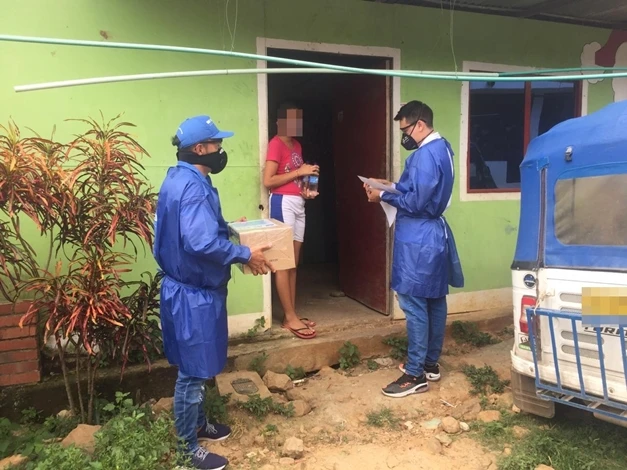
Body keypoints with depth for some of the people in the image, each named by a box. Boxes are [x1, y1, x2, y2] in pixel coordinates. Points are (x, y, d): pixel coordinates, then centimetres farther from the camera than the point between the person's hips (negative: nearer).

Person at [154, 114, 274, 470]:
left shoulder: (183, 179, 10)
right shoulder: (192, 186, -23)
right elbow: (201, 243, -34)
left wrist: (227, 229, 17)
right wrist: (245, 255, -23)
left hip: (194, 288, 11)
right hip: (194, 293, -11)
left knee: (199, 368, 23)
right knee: (193, 372, 4)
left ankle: (198, 425, 41)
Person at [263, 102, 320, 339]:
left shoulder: (297, 144, 18)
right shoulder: (276, 143, -9)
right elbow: (268, 181, -16)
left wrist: (306, 189, 6)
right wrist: (299, 171, -14)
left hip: (298, 204, 9)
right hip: (283, 203, -9)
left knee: (294, 262, 9)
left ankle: (292, 315, 15)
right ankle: (290, 317, 0)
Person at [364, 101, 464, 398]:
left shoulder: (425, 155, -20)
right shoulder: (441, 148, 13)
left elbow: (416, 202, -23)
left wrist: (384, 197, -11)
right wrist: (392, 186, 11)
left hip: (418, 240, -11)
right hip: (434, 234, 11)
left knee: (414, 305, -5)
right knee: (435, 301, 14)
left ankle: (416, 375, 3)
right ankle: (430, 363, 26)